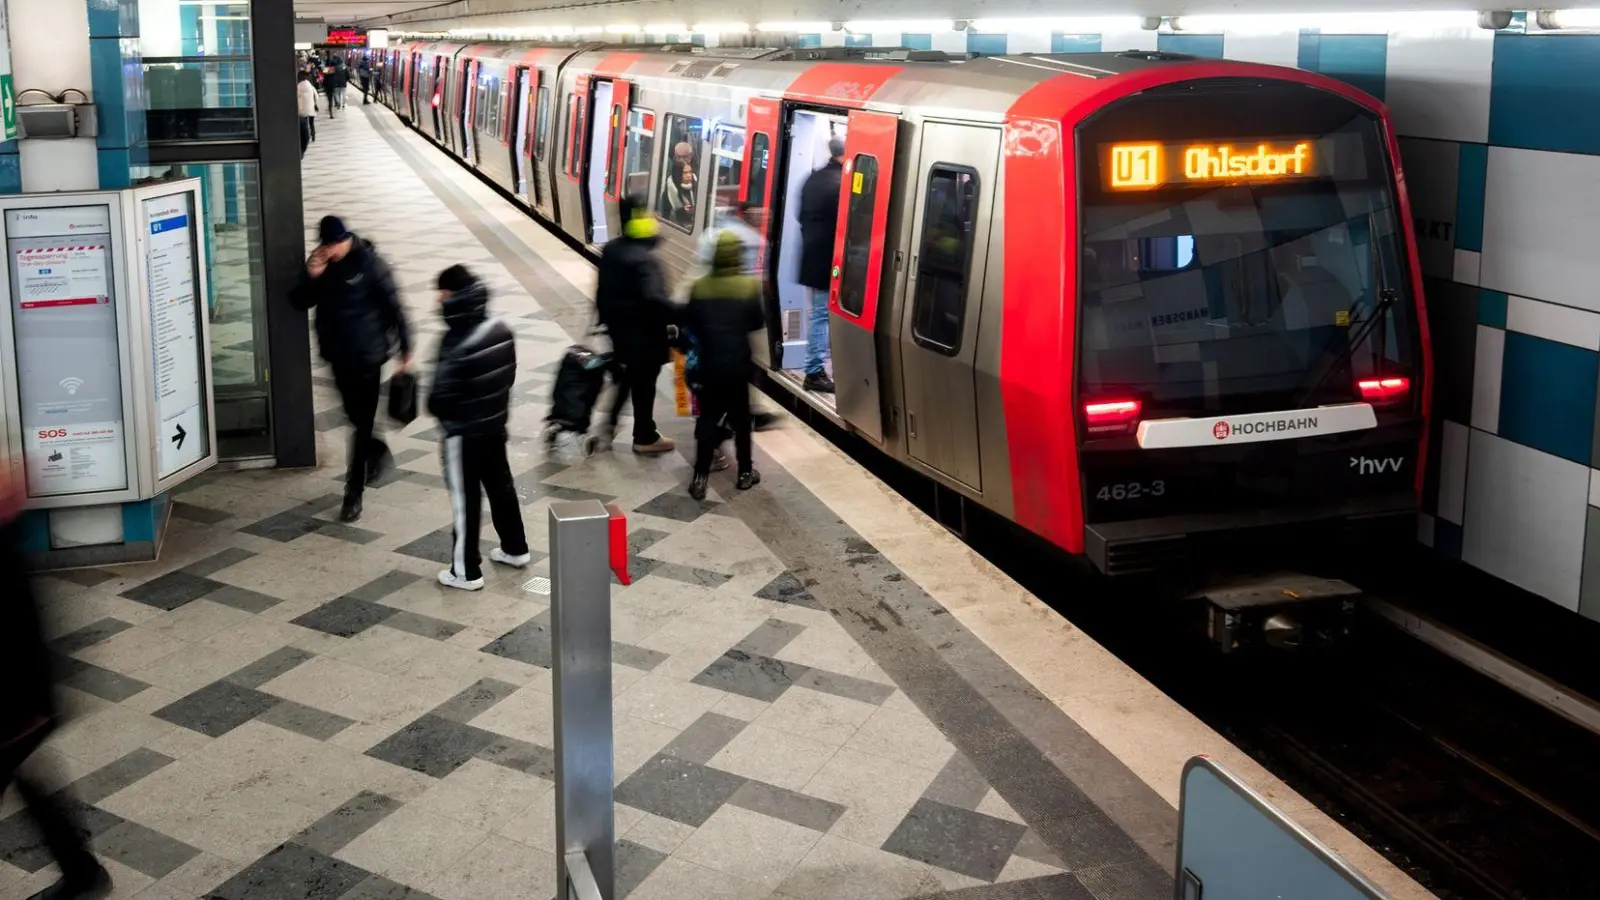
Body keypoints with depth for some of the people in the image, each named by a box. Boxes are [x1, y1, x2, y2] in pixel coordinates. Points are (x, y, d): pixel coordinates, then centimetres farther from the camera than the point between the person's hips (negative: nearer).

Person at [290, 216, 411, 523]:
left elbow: (392, 307, -10)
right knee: (355, 416, 18)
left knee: (363, 421, -2)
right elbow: (299, 303, 2)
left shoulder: (369, 263, -15)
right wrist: (310, 278, -17)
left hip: (367, 355, -5)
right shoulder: (320, 264, 0)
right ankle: (377, 452, 47)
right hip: (338, 354, 5)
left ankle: (354, 493, 3)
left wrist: (404, 348, -9)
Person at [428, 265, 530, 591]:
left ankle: (466, 571, 16)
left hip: (465, 434, -7)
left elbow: (440, 400, -23)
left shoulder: (457, 345, -28)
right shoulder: (502, 330, -5)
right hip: (496, 425, 7)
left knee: (465, 499, 5)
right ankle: (516, 548, 38)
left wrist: (439, 411, -2)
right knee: (501, 485, 22)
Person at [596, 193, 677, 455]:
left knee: (627, 376, 26)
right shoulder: (644, 259, -27)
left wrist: (605, 317, 22)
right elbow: (653, 299, -38)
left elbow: (603, 288, 12)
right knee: (644, 385, 7)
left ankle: (611, 421, 30)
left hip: (618, 328, 8)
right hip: (643, 334, -8)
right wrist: (681, 316, -33)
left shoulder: (610, 249, 1)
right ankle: (645, 438, 21)